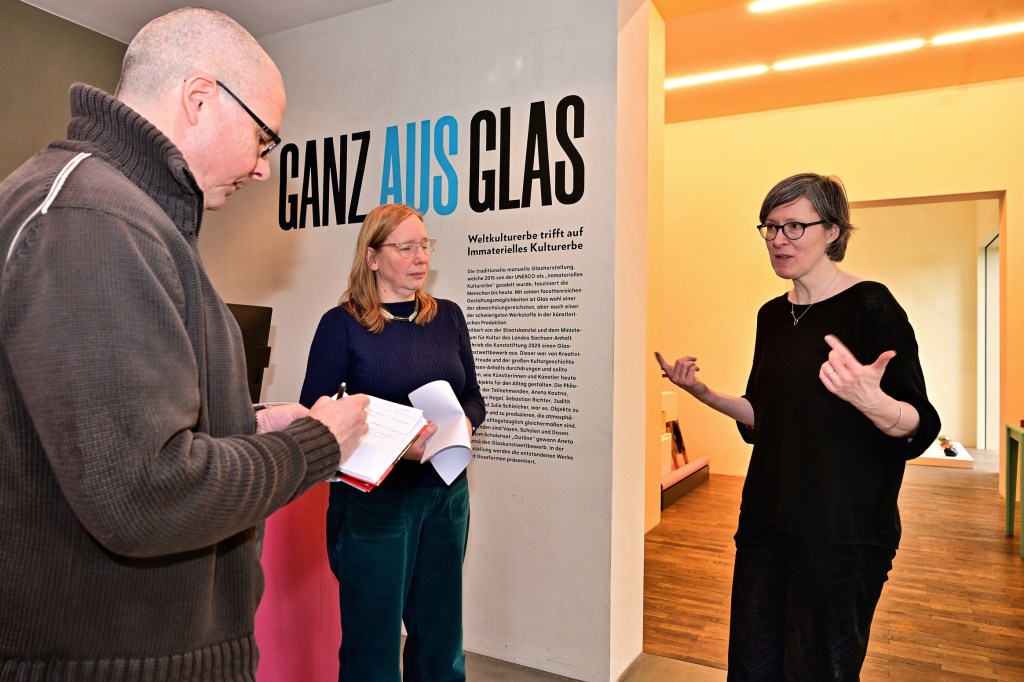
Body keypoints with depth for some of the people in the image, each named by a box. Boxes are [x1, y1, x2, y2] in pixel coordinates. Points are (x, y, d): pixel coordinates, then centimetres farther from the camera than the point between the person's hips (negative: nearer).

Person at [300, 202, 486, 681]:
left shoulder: (447, 317, 5)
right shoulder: (342, 324, -8)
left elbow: (473, 396, 11)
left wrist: (464, 424, -11)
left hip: (446, 493, 4)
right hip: (373, 497, -4)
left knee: (440, 632, 17)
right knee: (373, 638, 10)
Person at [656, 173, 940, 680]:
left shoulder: (869, 305, -11)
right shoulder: (772, 315, 8)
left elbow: (919, 427, -15)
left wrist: (873, 402, -36)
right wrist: (704, 394, 0)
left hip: (842, 529, -6)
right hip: (767, 519, 6)